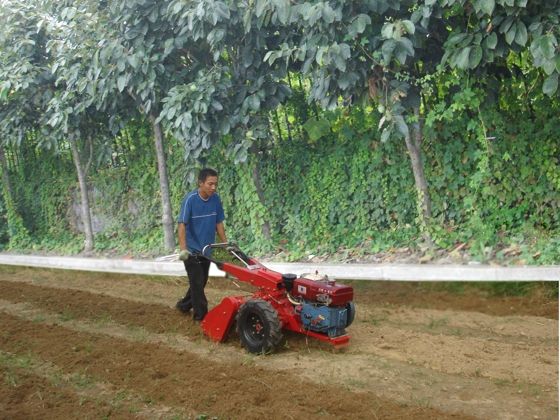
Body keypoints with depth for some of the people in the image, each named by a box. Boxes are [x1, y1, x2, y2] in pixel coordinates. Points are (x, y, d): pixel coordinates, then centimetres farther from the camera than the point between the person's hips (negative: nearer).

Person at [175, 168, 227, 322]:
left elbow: (219, 223, 5)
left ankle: (184, 305, 38)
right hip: (192, 250, -6)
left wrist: (226, 244, 5)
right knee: (197, 283, -4)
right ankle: (201, 316, 8)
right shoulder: (190, 199, -20)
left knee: (201, 282, 18)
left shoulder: (215, 198, -4)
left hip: (206, 249, 6)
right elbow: (181, 225, -24)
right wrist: (183, 249, -32)